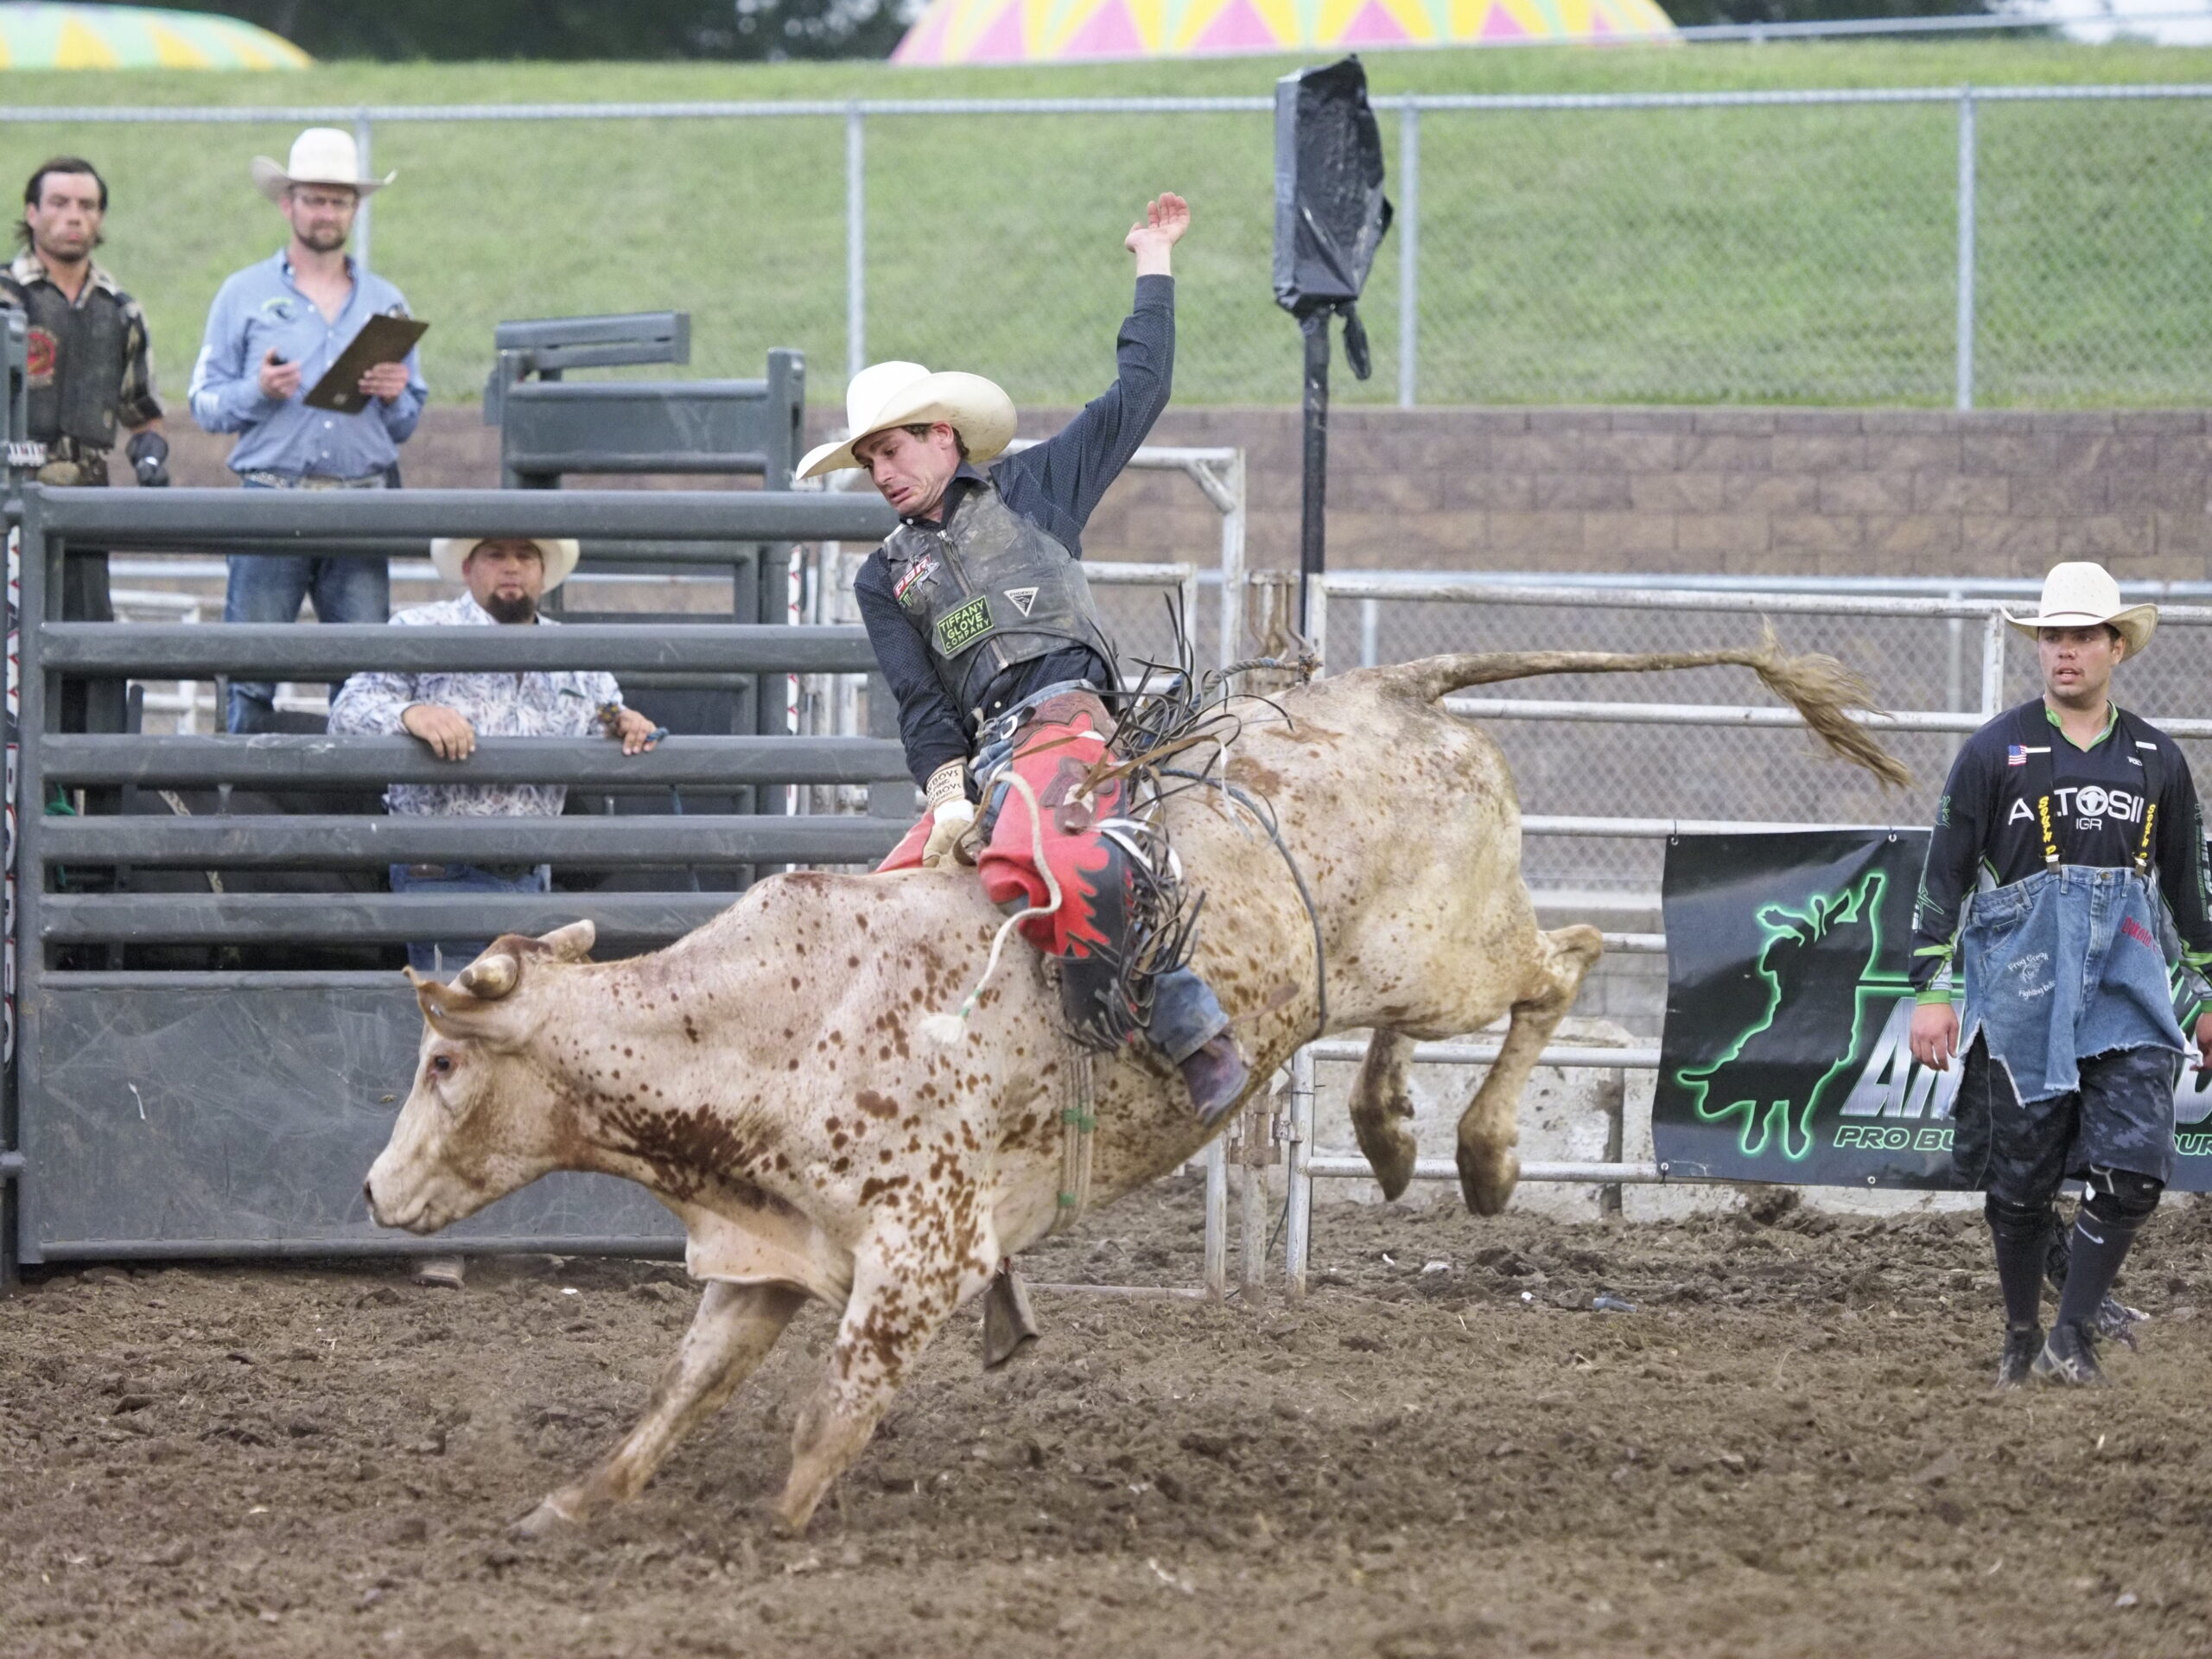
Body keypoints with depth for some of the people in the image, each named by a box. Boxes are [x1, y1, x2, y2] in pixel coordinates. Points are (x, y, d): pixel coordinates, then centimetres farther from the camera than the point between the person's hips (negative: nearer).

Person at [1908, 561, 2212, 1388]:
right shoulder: (1995, 750, 0)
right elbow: (1944, 871, 1)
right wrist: (1932, 989, -5)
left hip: (2128, 980, 2)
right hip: (2022, 980, -2)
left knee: (2131, 1169, -11)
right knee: (2021, 1175, 4)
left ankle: (2073, 1336, -3)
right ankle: (2021, 1337, 20)